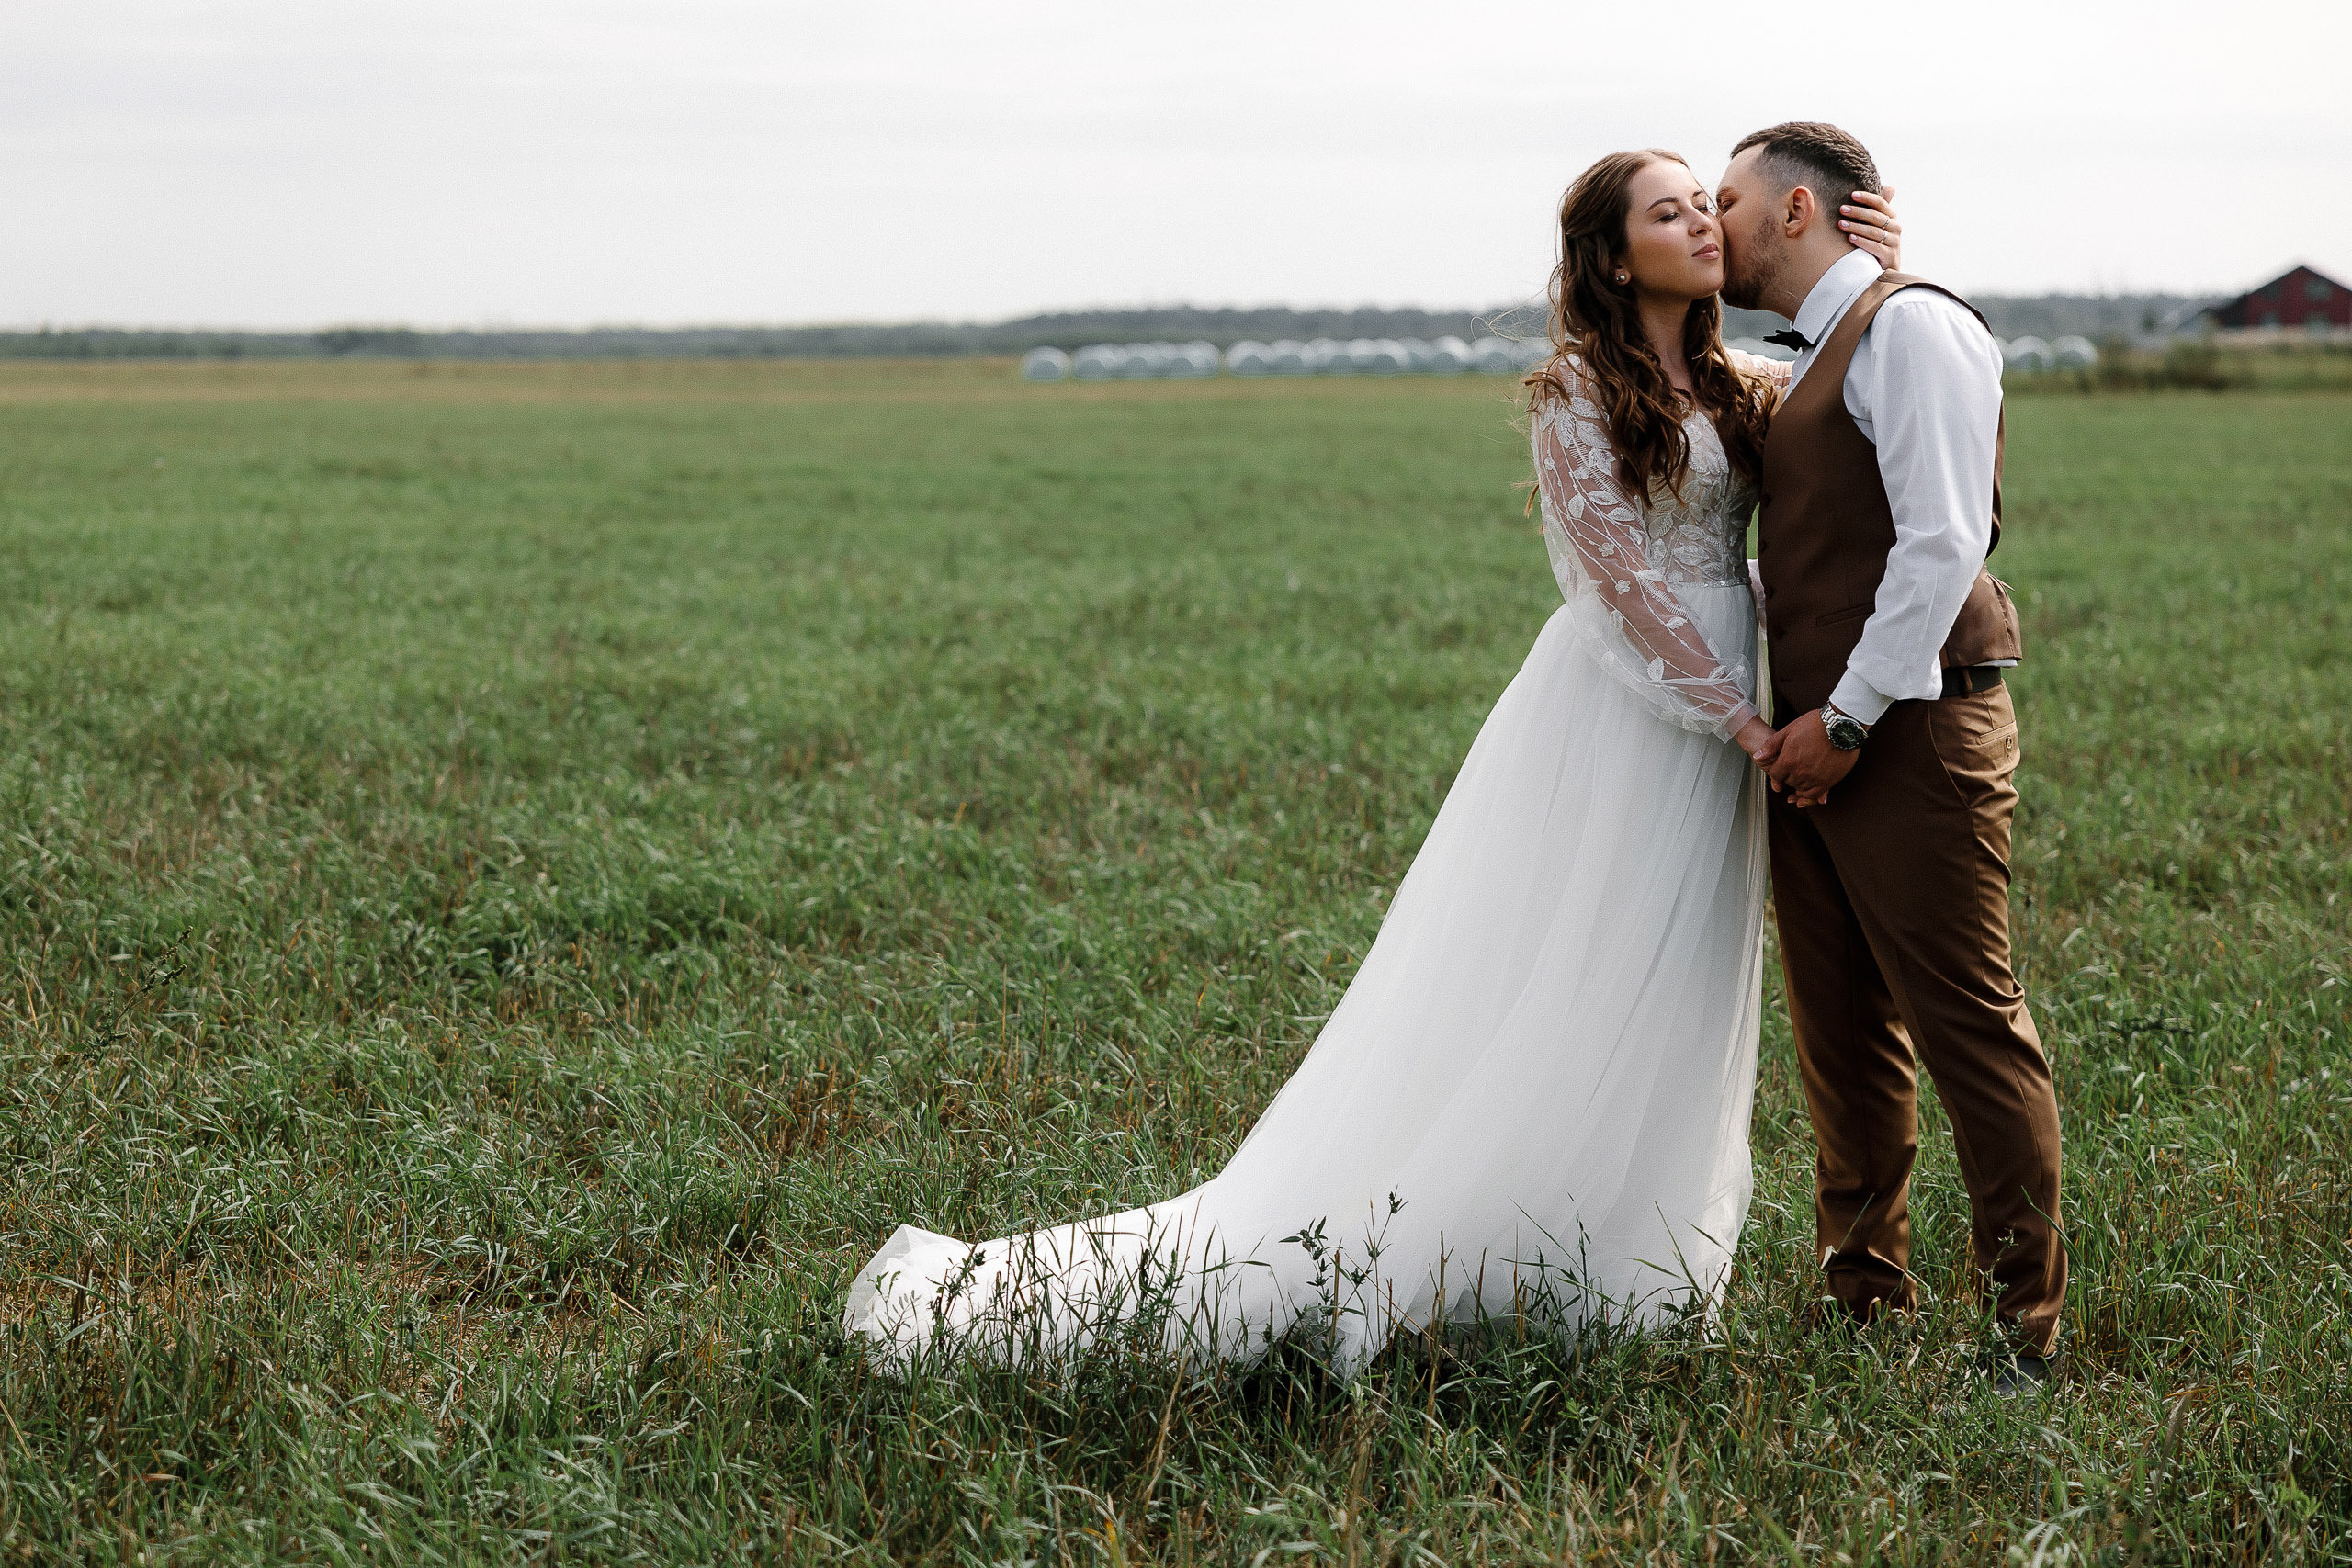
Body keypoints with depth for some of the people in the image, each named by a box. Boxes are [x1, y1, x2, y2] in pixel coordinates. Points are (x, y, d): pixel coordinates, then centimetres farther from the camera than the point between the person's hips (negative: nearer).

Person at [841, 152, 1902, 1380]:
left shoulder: (1744, 392, 13)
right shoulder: (1575, 390, -7)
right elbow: (1623, 576, -13)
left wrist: (1878, 283, 3)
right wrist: (1741, 718, -15)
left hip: (1712, 738, 7)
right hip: (1617, 716, -7)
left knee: (1661, 1025, 8)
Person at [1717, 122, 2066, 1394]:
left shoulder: (1910, 326, -9)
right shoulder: (1811, 364, 19)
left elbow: (1942, 541, -18)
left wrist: (1849, 717, -17)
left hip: (1910, 736, -9)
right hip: (1815, 735, 9)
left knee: (1967, 1027, -5)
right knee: (1839, 1032, 12)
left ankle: (2027, 1328, 2)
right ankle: (1863, 1297, 21)